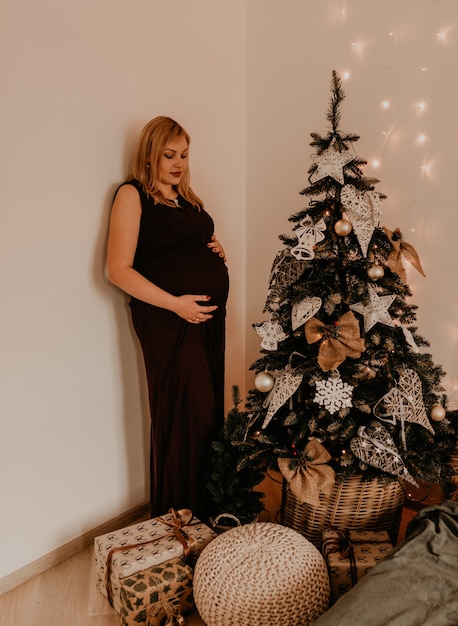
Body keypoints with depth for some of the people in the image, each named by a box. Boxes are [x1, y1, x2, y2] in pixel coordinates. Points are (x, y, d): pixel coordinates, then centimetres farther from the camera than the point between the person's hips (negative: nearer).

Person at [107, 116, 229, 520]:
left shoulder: (186, 196, 18)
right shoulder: (133, 194, -4)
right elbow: (119, 269, -12)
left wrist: (216, 252, 8)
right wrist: (175, 303, -19)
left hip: (209, 313, 7)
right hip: (169, 319, -7)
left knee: (211, 410, 11)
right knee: (184, 415, -2)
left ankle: (208, 507, 28)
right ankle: (180, 515, 17)